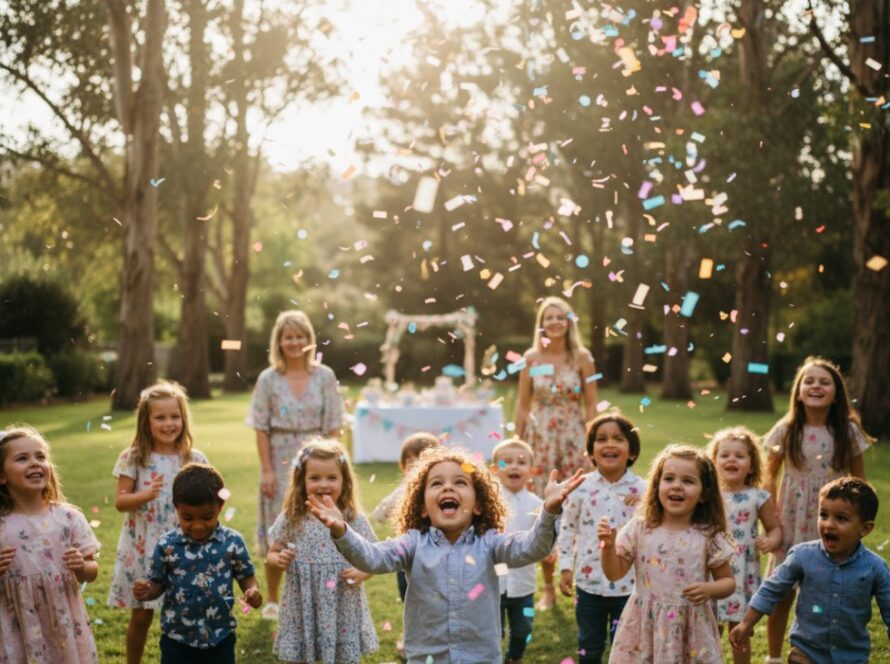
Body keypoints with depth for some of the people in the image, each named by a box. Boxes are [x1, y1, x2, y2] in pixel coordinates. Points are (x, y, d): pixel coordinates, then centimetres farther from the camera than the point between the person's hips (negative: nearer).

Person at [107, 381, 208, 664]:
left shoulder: (194, 460, -1)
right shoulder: (133, 459, -5)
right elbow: (120, 501, -5)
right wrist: (146, 495, -22)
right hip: (142, 546, -1)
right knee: (141, 616, 9)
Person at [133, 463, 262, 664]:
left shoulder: (232, 542, -8)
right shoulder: (167, 545, -9)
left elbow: (246, 578, 1)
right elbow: (158, 584, 0)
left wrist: (253, 592, -21)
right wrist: (146, 590, -23)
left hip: (220, 638, 1)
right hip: (177, 639, 0)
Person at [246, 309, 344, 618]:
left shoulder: (324, 377, 0)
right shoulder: (268, 379, 0)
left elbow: (333, 427, 1)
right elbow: (261, 428, -1)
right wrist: (266, 470, -7)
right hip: (280, 462, 0)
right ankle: (272, 600, 21)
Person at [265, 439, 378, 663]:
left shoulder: (354, 520, -5)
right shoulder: (291, 519, -4)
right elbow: (273, 552, 7)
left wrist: (362, 573, -16)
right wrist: (278, 559, -14)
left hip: (342, 610, 0)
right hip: (303, 609, 1)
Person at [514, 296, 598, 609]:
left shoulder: (582, 358, -1)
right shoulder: (531, 358, 3)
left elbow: (591, 406, 0)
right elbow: (523, 405, 7)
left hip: (573, 439, -1)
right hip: (540, 438, 1)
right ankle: (548, 587, 14)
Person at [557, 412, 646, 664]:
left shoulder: (642, 489, -8)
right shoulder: (581, 487, -4)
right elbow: (568, 529, 4)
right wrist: (565, 567, 1)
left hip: (628, 583, -1)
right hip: (589, 581, 1)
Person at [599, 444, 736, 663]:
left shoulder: (708, 535, -5)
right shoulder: (640, 528, -2)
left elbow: (728, 581, 3)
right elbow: (615, 573, 2)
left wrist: (709, 589, -16)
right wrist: (609, 546, -15)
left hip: (689, 629, -1)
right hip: (645, 626, 1)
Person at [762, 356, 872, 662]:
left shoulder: (848, 431, -4)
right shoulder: (786, 429, -4)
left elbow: (859, 479, 5)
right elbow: (770, 476, 5)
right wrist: (771, 517, -1)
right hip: (791, 523, 0)